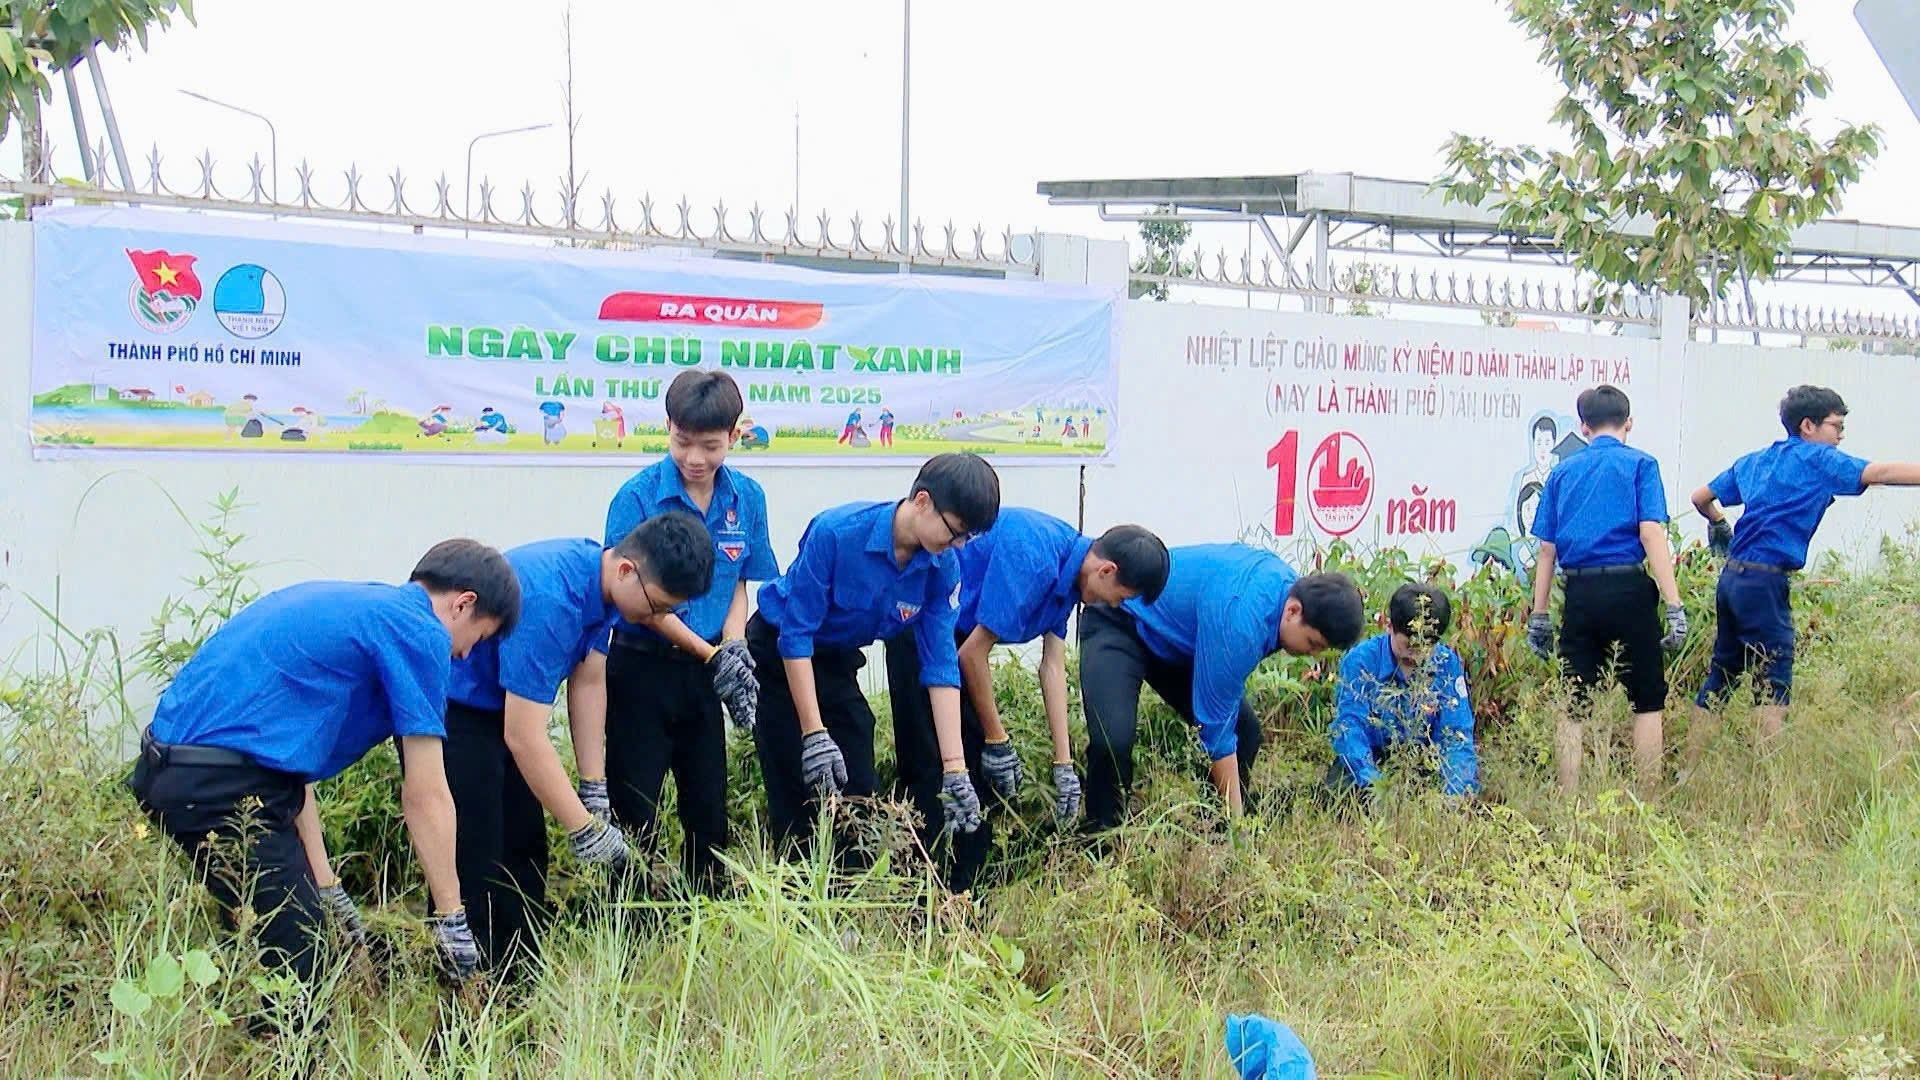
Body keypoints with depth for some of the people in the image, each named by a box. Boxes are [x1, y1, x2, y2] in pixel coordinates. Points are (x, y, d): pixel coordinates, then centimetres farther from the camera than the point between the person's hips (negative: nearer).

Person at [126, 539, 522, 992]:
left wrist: (325, 889, 23)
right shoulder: (417, 631, -3)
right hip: (224, 785, -10)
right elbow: (425, 795, -4)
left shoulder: (336, 600, 23)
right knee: (298, 967, 1)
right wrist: (451, 920, 4)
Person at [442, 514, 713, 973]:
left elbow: (588, 683, 3)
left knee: (526, 847, 11)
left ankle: (526, 983, 19)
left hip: (498, 707, 9)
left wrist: (595, 792, -1)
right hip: (447, 711, -9)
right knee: (475, 863, -11)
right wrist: (584, 830, -27)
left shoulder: (601, 577, -7)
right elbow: (524, 737, -33)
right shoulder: (550, 600, -34)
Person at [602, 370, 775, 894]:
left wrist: (735, 649, -10)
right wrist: (710, 654, -14)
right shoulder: (638, 497, -14)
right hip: (642, 669, -4)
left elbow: (738, 587, 9)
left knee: (709, 808, 12)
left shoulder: (747, 498, 0)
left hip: (703, 674, 4)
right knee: (635, 811, 0)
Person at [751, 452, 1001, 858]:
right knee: (797, 793, -9)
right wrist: (815, 736, -30)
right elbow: (795, 636, -27)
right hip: (778, 653, -5)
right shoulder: (836, 532, -32)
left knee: (859, 789, 1)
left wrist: (955, 772, -18)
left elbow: (940, 666, -13)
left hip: (839, 661, 5)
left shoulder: (943, 568, -16)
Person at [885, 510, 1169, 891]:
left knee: (977, 757, 9)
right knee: (935, 765, -12)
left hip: (954, 629, 10)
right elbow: (972, 653, -23)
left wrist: (1064, 765, 2)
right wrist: (998, 741, -13)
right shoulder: (1031, 559, -28)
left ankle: (965, 889, 15)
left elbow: (1053, 666, 4)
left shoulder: (1068, 567, 0)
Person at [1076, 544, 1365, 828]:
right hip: (1117, 624, -9)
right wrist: (1237, 824, -25)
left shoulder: (1290, 584, -10)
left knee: (1244, 729, -2)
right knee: (1113, 740, -31)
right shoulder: (1241, 621, -37)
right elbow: (1216, 727, -31)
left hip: (1174, 636, 9)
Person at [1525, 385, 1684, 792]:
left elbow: (1547, 548, 11)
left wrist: (1539, 614, 15)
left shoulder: (1563, 472, 13)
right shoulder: (1640, 465, 2)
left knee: (1573, 705, 7)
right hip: (1629, 590, -3)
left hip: (1579, 595, 3)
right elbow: (1651, 533, -9)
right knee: (1647, 701, 7)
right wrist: (1674, 605, -12)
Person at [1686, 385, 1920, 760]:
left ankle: (1688, 769, 17)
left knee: (1720, 676, 13)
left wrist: (1720, 525, 42)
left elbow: (1701, 498, 23)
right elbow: (1878, 473, -16)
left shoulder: (1754, 461, 17)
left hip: (1732, 576, 8)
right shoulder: (1816, 460, -4)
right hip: (1765, 582, -8)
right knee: (1775, 685, -5)